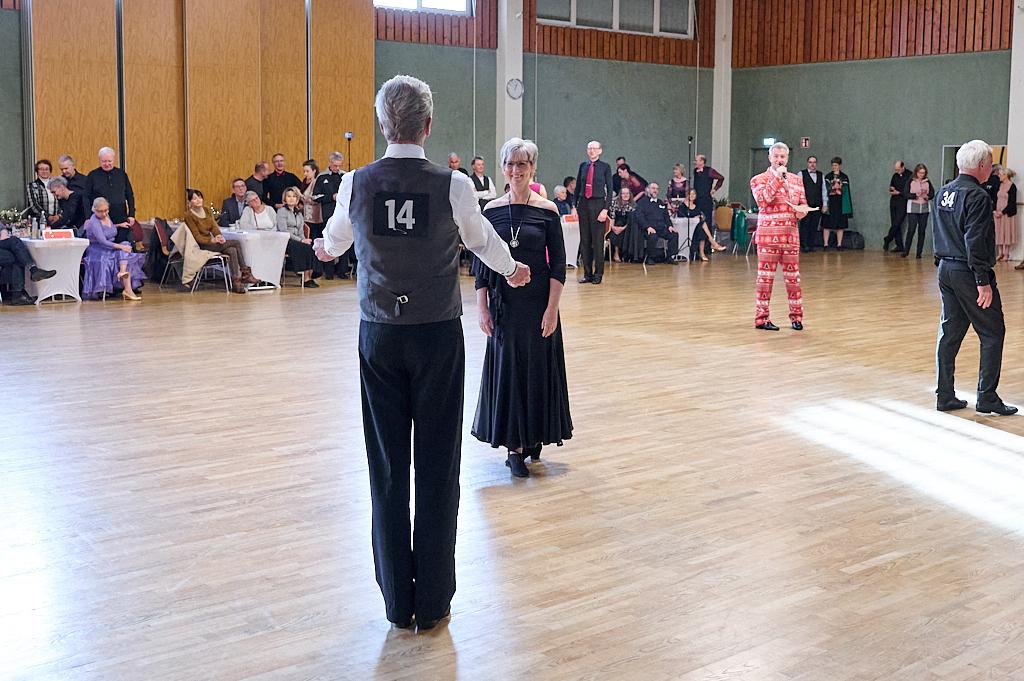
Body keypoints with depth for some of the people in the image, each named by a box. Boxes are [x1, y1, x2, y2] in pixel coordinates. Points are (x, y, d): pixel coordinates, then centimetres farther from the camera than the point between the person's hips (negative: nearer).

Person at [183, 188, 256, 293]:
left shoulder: (206, 210, 13)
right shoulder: (189, 215, -8)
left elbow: (214, 226, 7)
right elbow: (197, 236, -11)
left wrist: (219, 236, -14)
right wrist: (212, 240, -24)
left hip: (211, 242, 7)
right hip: (202, 245, -7)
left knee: (232, 250, -22)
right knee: (236, 244, -22)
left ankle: (236, 282, -25)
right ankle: (245, 273, -19)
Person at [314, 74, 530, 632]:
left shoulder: (356, 184, -2)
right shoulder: (452, 185, -8)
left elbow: (336, 237, 20)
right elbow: (482, 239, 12)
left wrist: (327, 249, 46)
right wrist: (511, 269, 35)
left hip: (379, 335, 2)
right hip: (438, 335, -2)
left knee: (387, 466, 9)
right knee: (437, 465, 6)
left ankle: (398, 600, 17)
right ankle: (432, 601, 14)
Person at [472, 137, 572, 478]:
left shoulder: (547, 211, -3)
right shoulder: (492, 210, 1)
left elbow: (558, 264, -4)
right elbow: (480, 263, 3)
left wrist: (552, 309, -11)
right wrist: (483, 307, -3)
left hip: (538, 302, -1)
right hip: (504, 302, 1)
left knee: (539, 369, 5)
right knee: (507, 369, 3)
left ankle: (534, 437, 22)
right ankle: (514, 445, 10)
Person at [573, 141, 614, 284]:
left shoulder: (605, 167, -1)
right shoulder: (583, 166, 10)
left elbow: (609, 190, -2)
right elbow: (578, 186, 14)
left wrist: (605, 209, -10)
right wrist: (574, 206, 7)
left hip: (598, 204, -4)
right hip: (583, 204, 4)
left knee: (598, 240, 0)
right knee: (584, 240, 5)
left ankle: (598, 274, 9)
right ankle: (587, 274, 13)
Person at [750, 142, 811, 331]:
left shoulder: (796, 180, 14)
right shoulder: (759, 179, 0)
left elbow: (804, 203, 20)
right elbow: (762, 200, -17)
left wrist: (803, 209, -4)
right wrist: (777, 178, -15)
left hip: (791, 234, 4)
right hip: (768, 234, -4)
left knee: (793, 276, 8)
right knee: (766, 276, 0)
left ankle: (796, 316, 17)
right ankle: (762, 318, 7)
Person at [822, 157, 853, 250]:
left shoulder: (844, 177, 7)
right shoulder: (828, 177, 6)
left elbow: (846, 191, 7)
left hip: (840, 204, 1)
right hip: (830, 203, -1)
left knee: (840, 225, 2)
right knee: (827, 224, -3)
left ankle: (839, 244, 6)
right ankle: (825, 244, 1)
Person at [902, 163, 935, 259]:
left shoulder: (927, 182, 6)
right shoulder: (910, 182, -1)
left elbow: (932, 193, 6)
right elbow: (906, 194, -6)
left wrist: (927, 196, -14)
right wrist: (915, 195, -19)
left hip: (924, 209, 3)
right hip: (912, 209, -3)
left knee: (922, 231, 4)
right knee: (911, 230, -7)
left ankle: (919, 252, 9)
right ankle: (906, 251, 6)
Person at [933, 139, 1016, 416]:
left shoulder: (943, 193, 10)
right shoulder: (977, 196, -16)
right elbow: (975, 243, -21)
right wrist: (984, 282, -19)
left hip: (945, 269, 8)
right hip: (968, 273, -8)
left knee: (949, 333, 12)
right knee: (992, 333, 2)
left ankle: (944, 396, 14)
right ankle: (987, 397, 3)